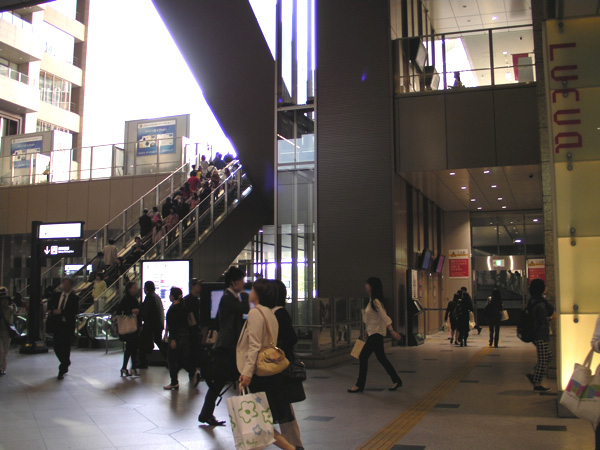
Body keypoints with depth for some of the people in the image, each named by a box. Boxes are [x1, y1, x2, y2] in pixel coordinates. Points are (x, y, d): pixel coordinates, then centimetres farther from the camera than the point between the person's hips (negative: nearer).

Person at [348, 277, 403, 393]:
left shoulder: (376, 301, -16)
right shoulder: (372, 300, 12)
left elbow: (384, 316, -22)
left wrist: (392, 331, -26)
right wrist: (367, 332, 22)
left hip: (376, 333, -10)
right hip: (374, 333, 10)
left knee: (363, 356, -7)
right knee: (381, 358, 14)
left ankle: (360, 385, -1)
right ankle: (396, 381, 21)